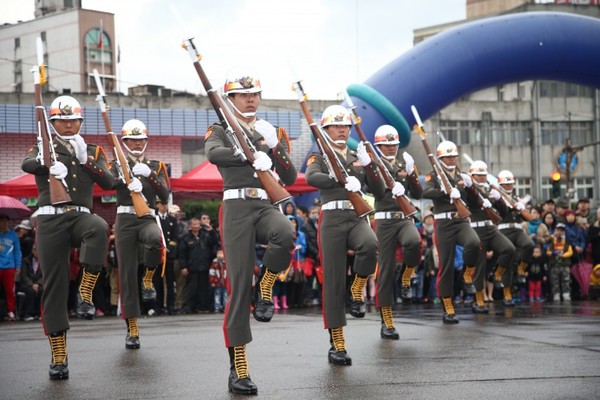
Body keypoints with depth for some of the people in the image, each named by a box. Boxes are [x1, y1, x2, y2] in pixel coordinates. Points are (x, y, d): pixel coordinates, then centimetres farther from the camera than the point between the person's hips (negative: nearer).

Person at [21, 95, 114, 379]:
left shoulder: (93, 151, 17)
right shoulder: (44, 148, 11)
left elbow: (108, 182, 1)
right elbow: (26, 164, -14)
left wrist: (85, 159, -13)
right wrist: (49, 164, -36)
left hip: (80, 217, 1)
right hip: (50, 219, -1)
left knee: (99, 228, -37)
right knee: (54, 286, -5)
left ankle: (85, 293, -28)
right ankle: (58, 358, 0)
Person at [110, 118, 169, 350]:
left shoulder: (156, 166, 14)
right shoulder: (117, 166, 10)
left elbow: (165, 195, 0)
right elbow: (110, 182, -14)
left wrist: (149, 175, -14)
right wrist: (130, 175, -33)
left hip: (148, 219, 0)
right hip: (125, 220, 0)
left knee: (155, 238, -38)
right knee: (127, 274, -4)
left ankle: (148, 279, -12)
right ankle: (132, 329, 1)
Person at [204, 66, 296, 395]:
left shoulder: (272, 133, 18)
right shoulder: (220, 130, 7)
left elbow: (290, 178, 12)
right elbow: (214, 154, -17)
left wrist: (273, 147, -4)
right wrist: (253, 155, -25)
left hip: (265, 205, 3)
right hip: (237, 207, -3)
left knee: (285, 235, -35)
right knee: (239, 285, -8)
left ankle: (265, 291, -7)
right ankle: (238, 369, -3)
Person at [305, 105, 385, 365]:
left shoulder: (358, 158, 19)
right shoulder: (319, 157, 6)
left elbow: (379, 191, 11)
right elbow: (312, 178, -18)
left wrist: (368, 163, -4)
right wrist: (344, 180, -31)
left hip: (357, 217, 3)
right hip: (332, 219, -3)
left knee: (370, 245, -34)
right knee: (333, 281, -5)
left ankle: (357, 291, -7)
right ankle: (337, 345, 0)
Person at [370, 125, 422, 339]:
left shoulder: (404, 165, 16)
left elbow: (417, 194, 11)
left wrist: (411, 174, -3)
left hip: (405, 218, 3)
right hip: (385, 220, -3)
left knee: (414, 242, -33)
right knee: (386, 269, -3)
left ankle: (406, 278, -5)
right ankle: (386, 322, 2)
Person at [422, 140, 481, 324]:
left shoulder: (461, 177, 18)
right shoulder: (434, 176, 3)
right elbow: (426, 192, -17)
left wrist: (466, 187, -1)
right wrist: (449, 193, -24)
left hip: (461, 221, 3)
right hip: (444, 224, -3)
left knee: (474, 243, -30)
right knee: (446, 266, -2)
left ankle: (468, 275, -3)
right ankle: (448, 309, 6)